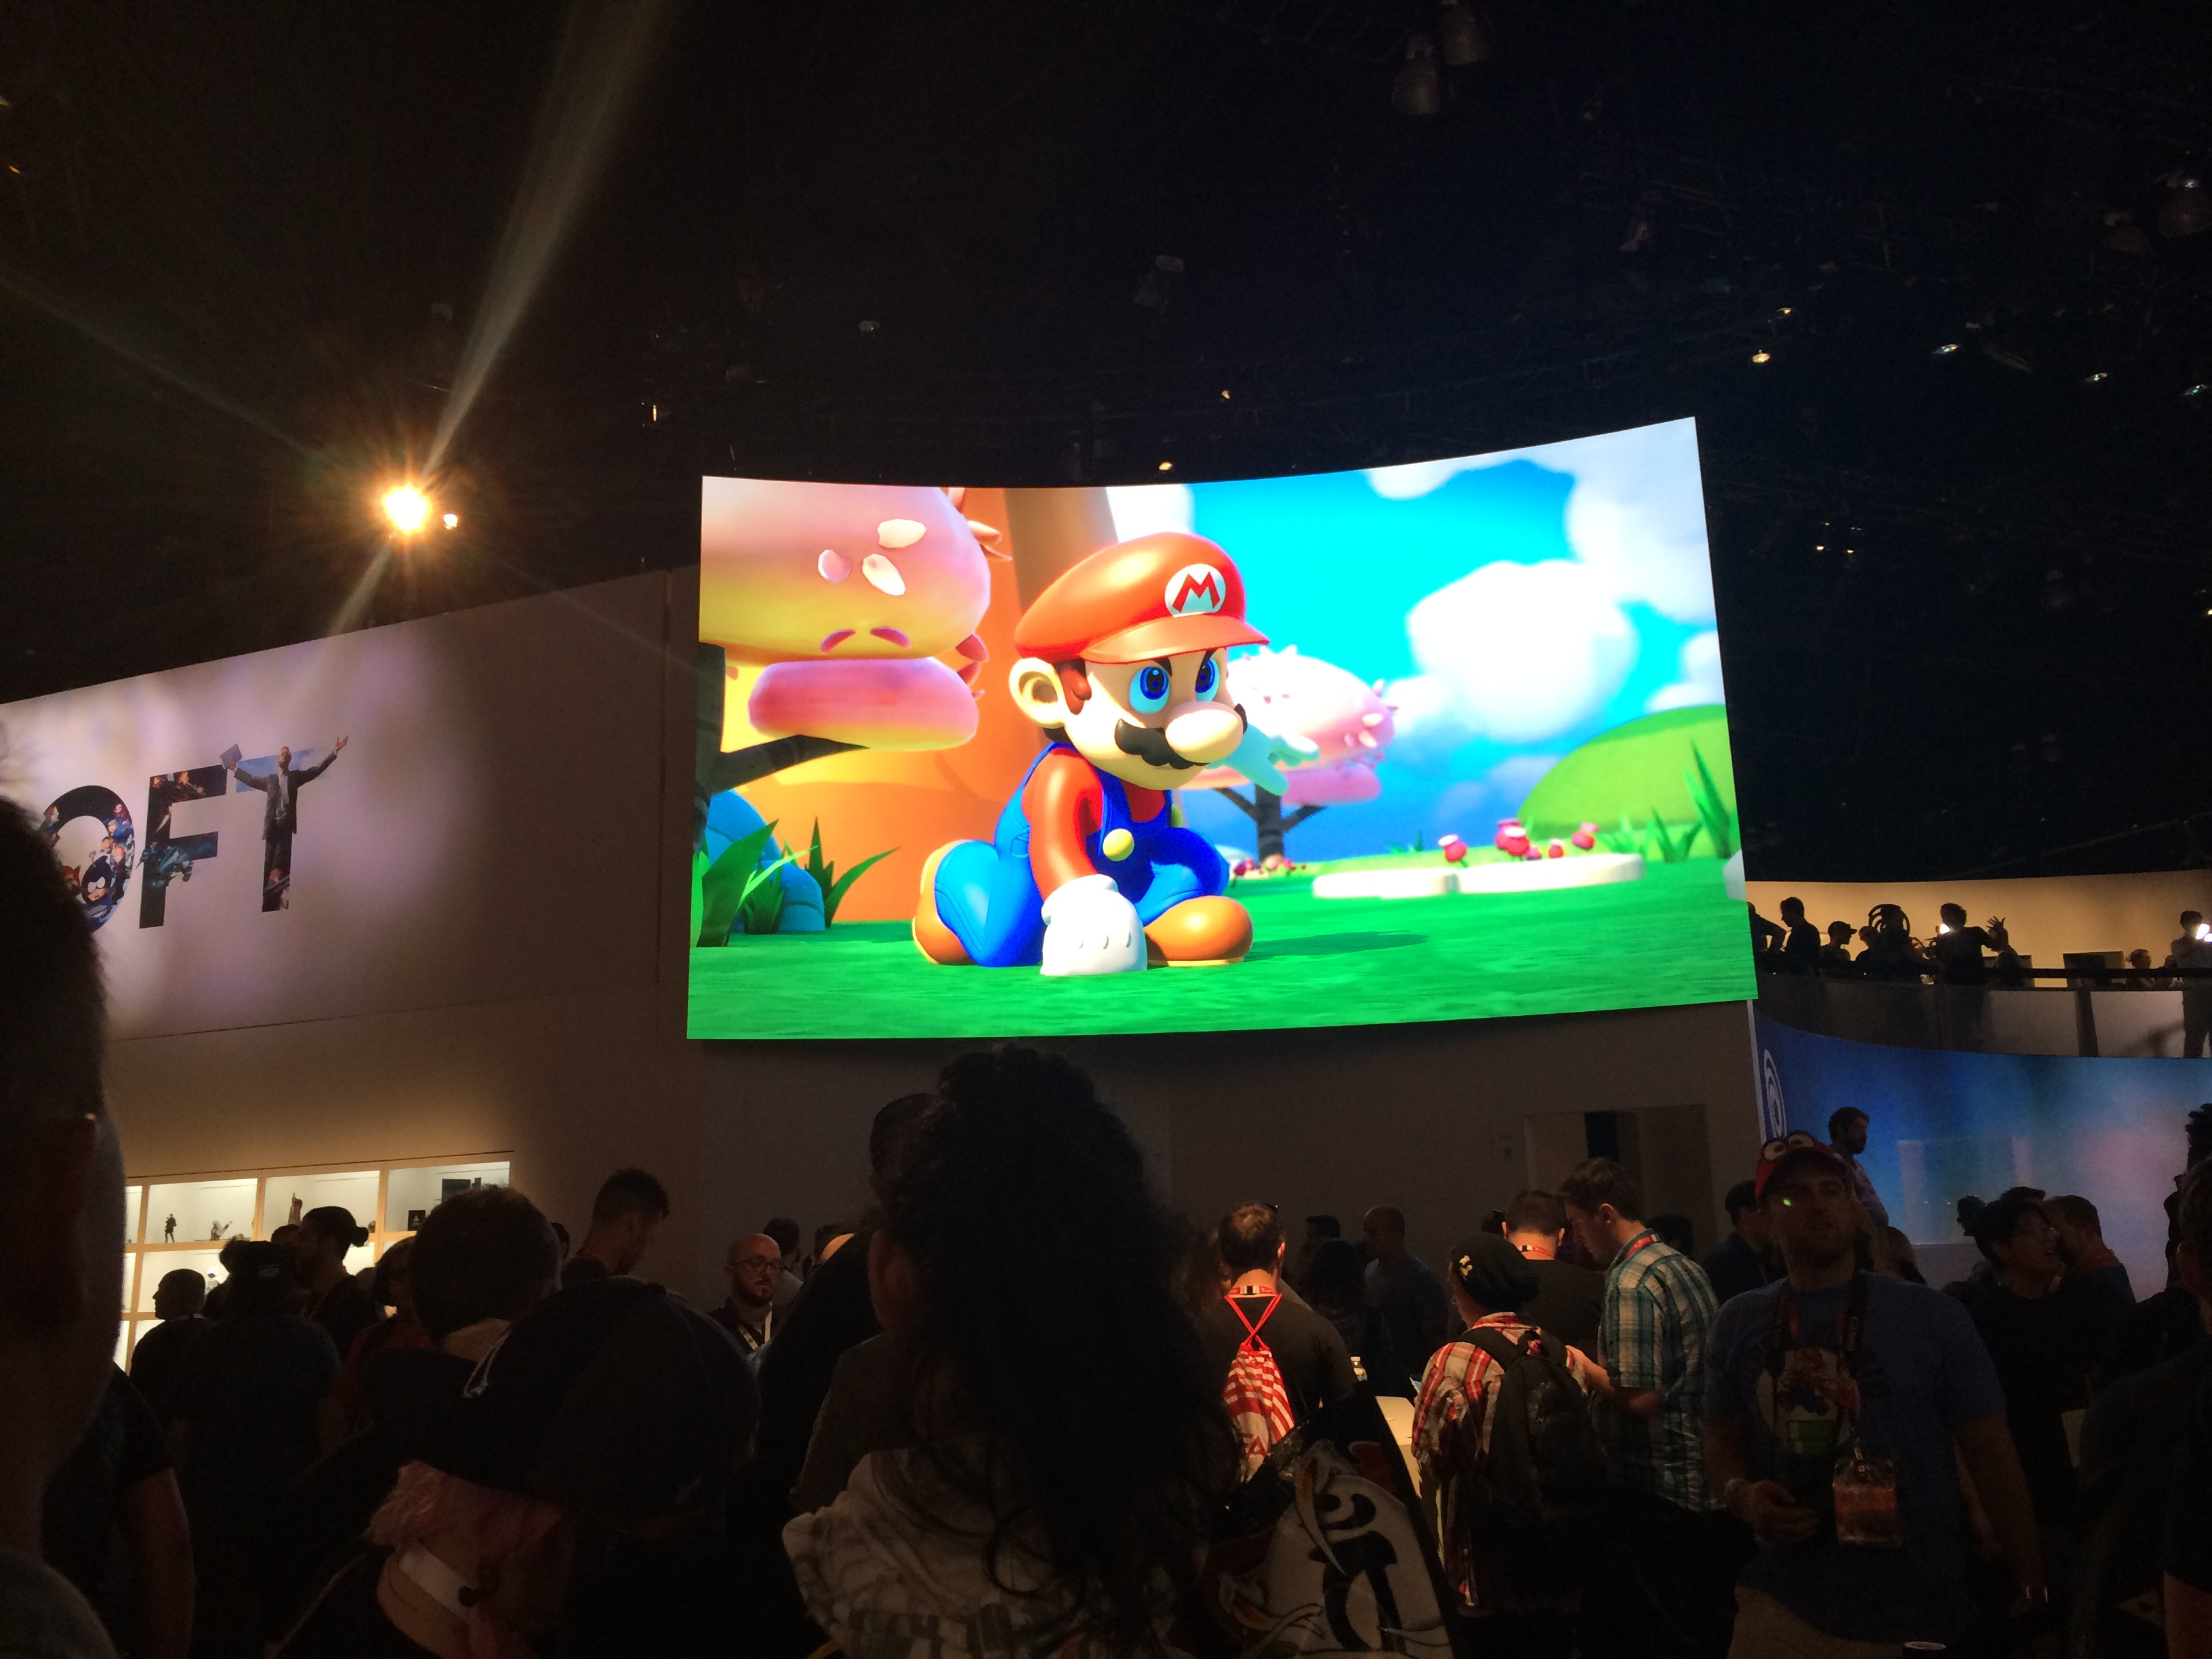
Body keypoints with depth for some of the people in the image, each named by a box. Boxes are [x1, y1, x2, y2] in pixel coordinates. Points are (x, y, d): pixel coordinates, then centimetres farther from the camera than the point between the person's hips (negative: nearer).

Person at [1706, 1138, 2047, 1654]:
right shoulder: (1740, 1324, 0)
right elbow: (1723, 1438, 10)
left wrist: (2032, 1587, -4)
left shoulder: (1931, 1316, -6)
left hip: (1915, 1616, -1)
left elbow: (1991, 1454, -3)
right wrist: (1742, 1494, -9)